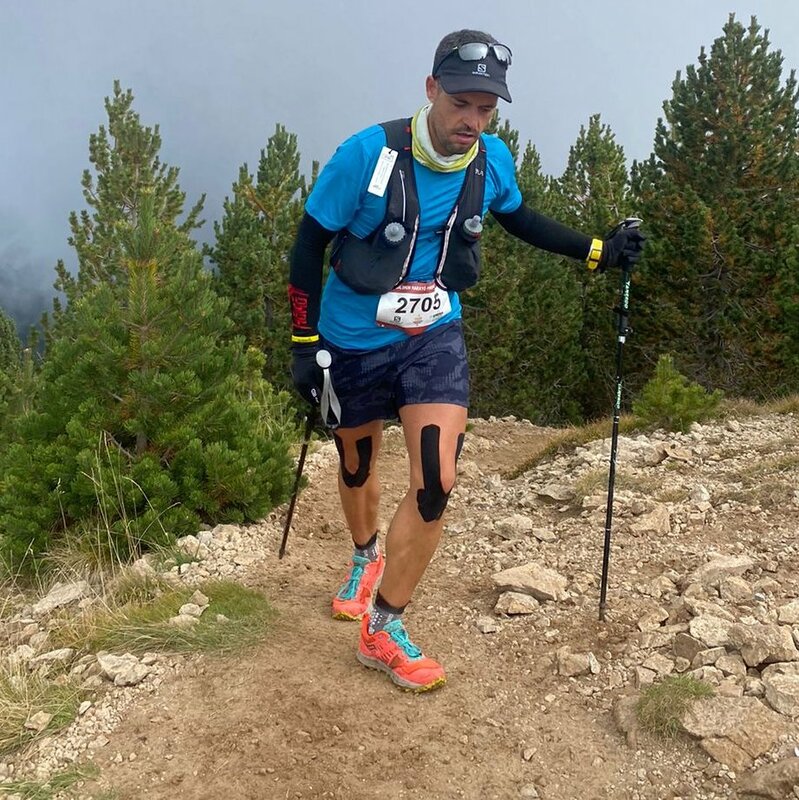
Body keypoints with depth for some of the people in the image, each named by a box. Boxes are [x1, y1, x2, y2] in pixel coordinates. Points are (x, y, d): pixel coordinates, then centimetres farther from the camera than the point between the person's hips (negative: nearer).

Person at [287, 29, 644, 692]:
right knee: (359, 468, 17)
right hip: (354, 342, -2)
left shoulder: (493, 160, -8)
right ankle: (368, 557, 52)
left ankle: (383, 631, 5)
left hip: (434, 336, 2)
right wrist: (304, 344, -13)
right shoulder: (368, 154, -21)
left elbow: (518, 218, 15)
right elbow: (309, 244, -11)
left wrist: (597, 252, 9)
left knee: (436, 484, -14)